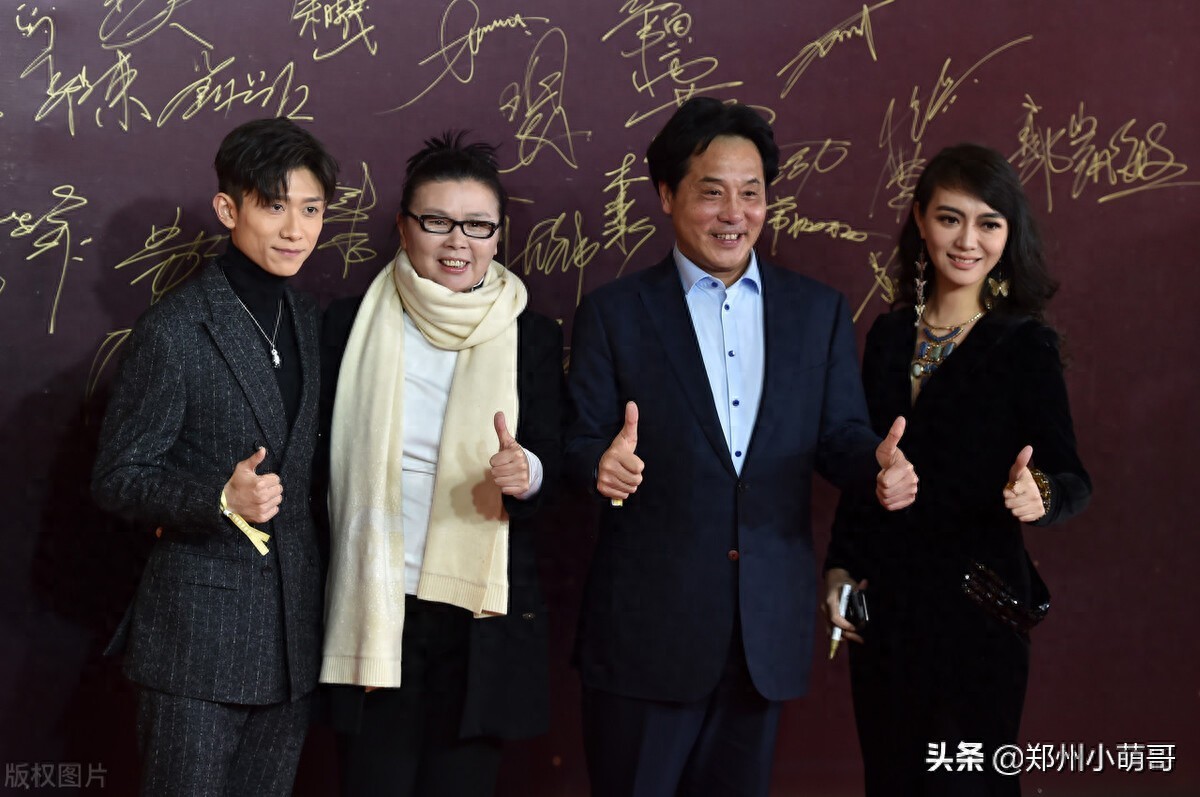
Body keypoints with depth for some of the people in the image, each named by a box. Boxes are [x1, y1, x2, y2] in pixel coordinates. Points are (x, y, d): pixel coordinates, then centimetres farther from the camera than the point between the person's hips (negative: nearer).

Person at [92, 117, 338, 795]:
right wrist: (221, 498, -25)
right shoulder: (174, 330, -10)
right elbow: (117, 477, -10)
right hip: (198, 632, -6)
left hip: (295, 631, 6)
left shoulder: (314, 324, 11)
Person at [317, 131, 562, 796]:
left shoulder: (534, 338, 3)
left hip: (483, 623, 0)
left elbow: (553, 471, 2)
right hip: (371, 613, 0)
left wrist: (525, 474, -21)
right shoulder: (350, 324, 2)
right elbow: (323, 458, 7)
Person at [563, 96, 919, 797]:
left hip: (768, 626, 3)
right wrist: (601, 463, -25)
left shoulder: (819, 311, 9)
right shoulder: (614, 312, 2)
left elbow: (839, 436, 7)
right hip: (647, 625, -2)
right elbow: (580, 442, -2)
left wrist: (880, 463, -16)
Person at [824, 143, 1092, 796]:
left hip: (975, 605, -4)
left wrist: (1039, 495, -32)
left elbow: (1071, 477, -11)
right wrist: (840, 566, 7)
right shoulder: (889, 336, 7)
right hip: (883, 600, 5)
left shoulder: (1025, 345, -7)